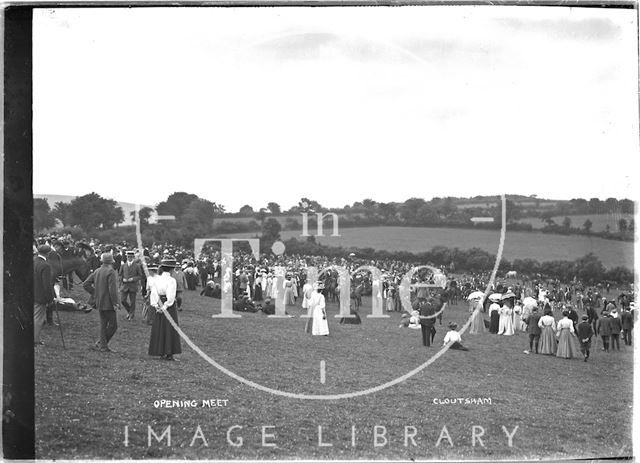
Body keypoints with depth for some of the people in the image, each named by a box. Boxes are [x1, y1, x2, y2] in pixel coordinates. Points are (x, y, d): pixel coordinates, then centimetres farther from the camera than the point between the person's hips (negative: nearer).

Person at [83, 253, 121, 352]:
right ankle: (100, 344, -2)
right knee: (113, 325, -2)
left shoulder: (97, 271, 9)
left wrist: (95, 294, 16)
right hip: (108, 303, -8)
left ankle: (103, 346, 15)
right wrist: (115, 303, -16)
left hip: (99, 303, 8)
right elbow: (112, 289, -21)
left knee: (103, 324, 14)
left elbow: (85, 284, 13)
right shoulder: (111, 272, -15)